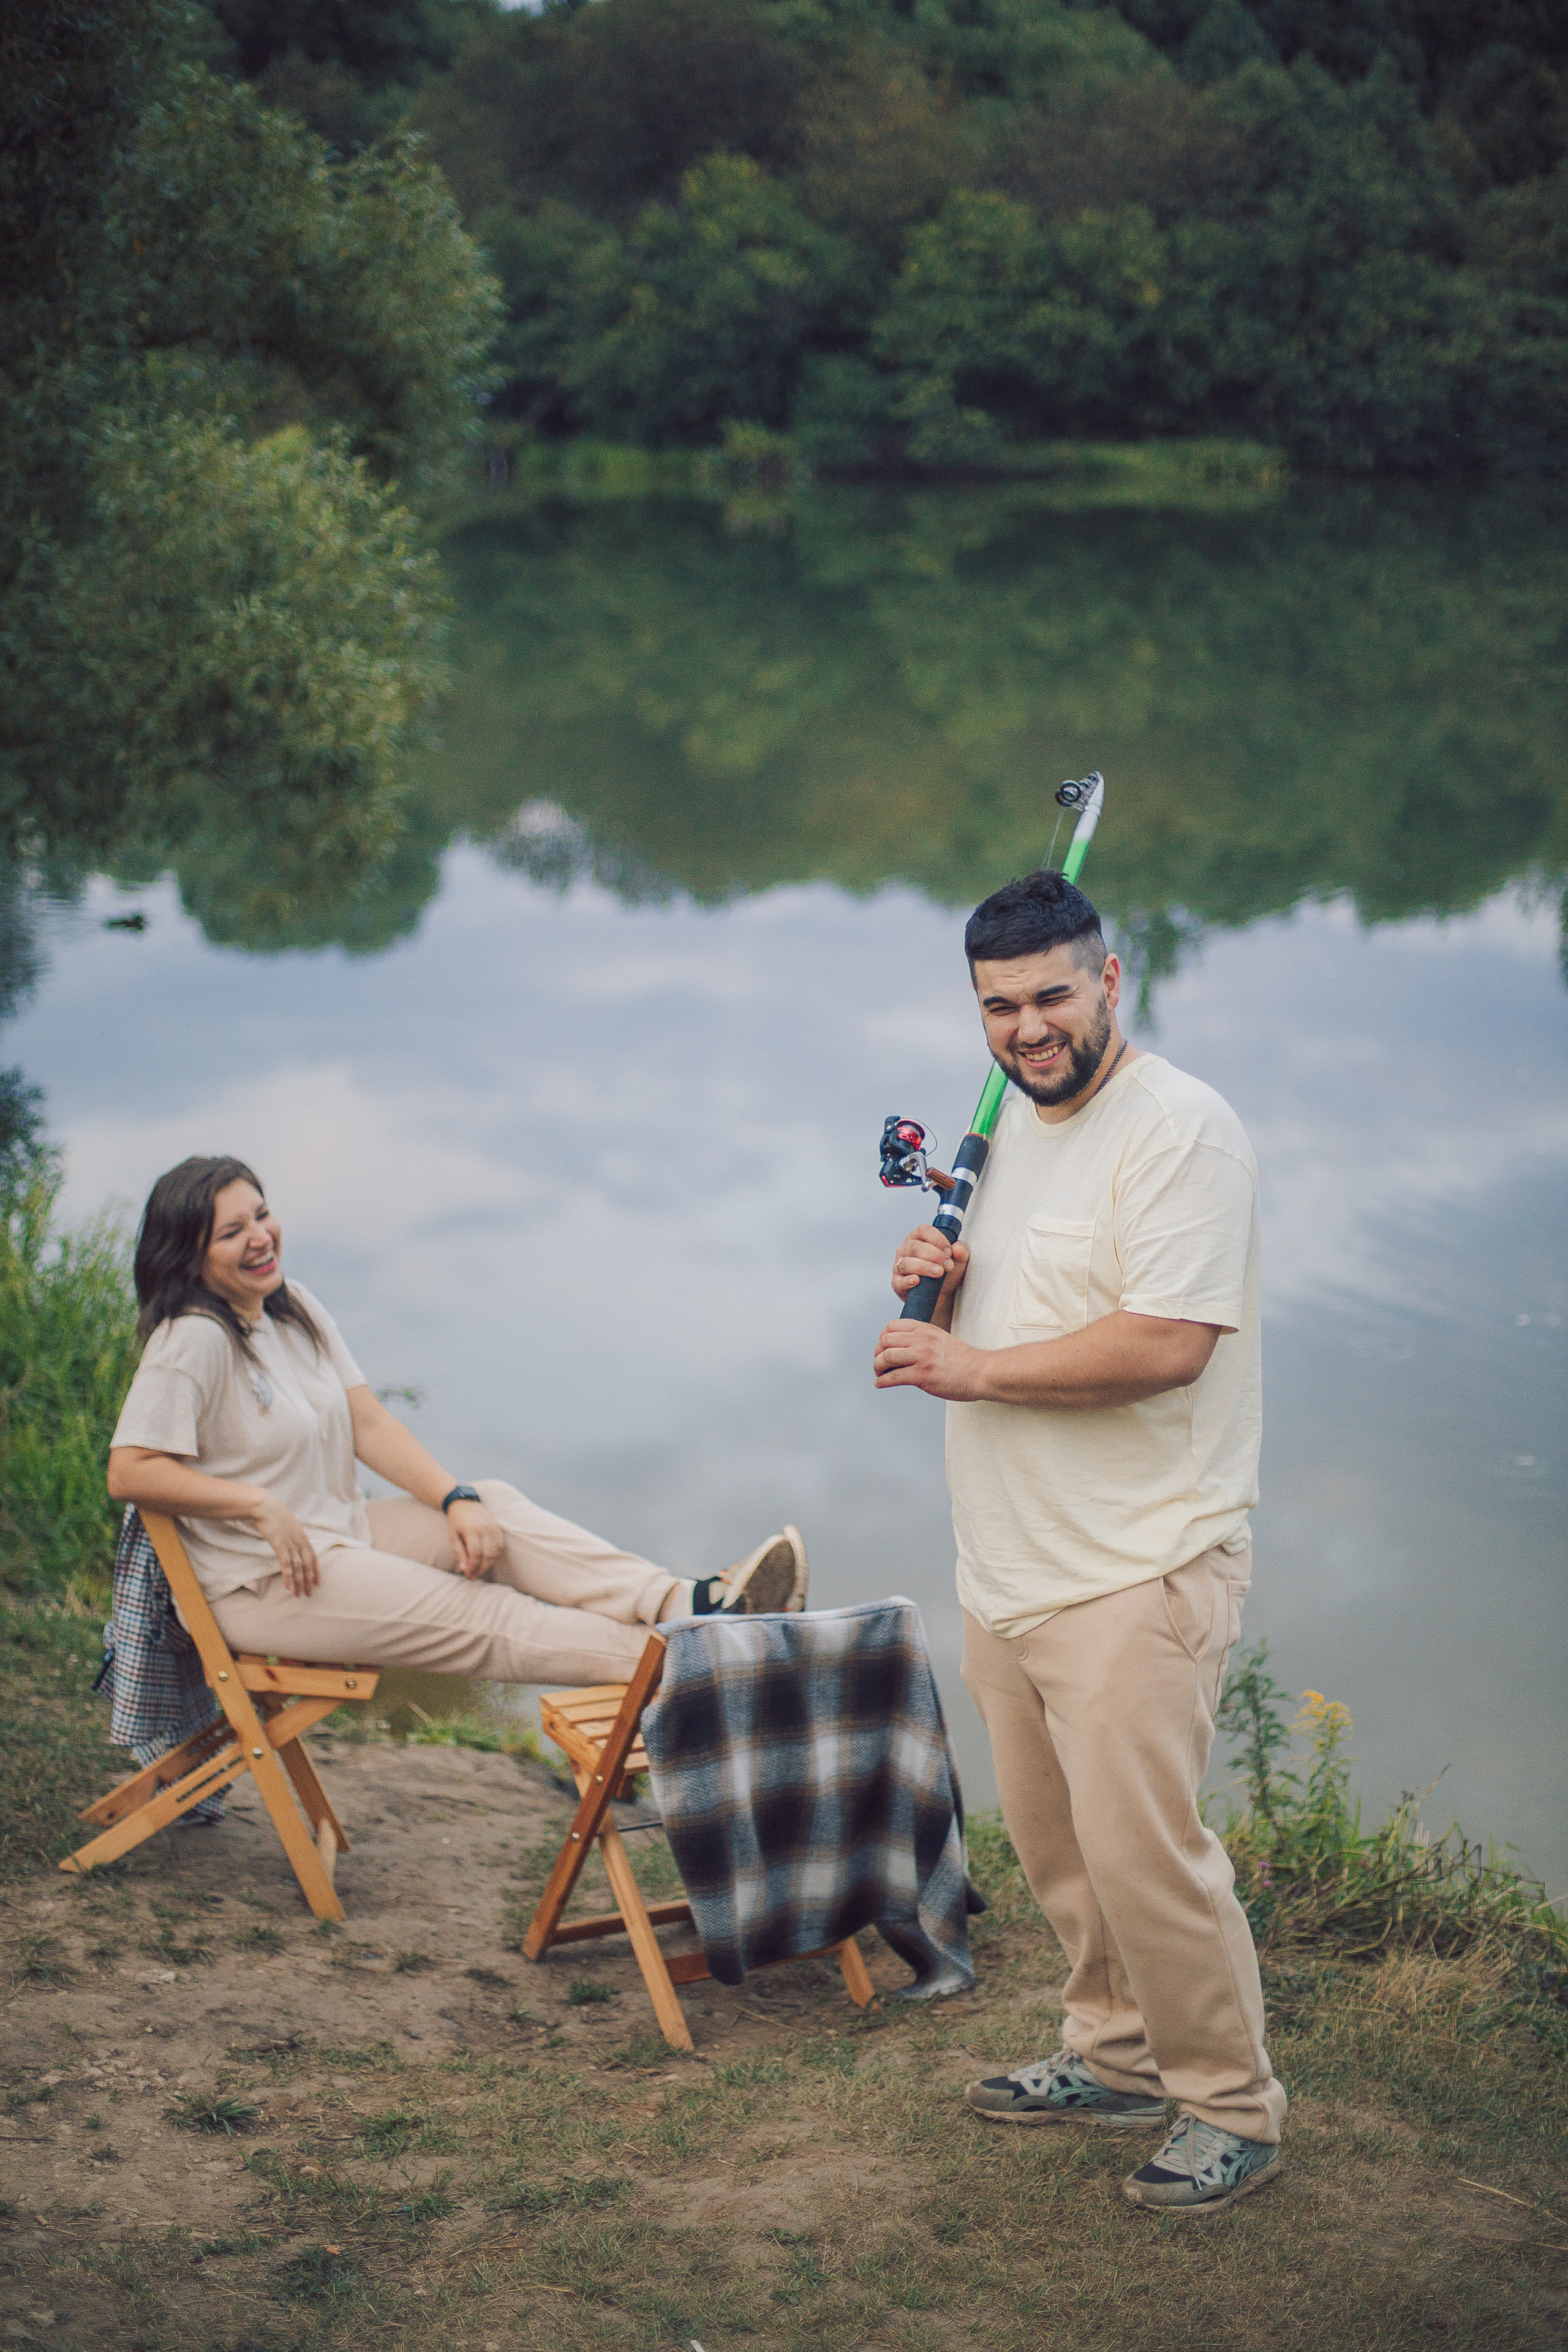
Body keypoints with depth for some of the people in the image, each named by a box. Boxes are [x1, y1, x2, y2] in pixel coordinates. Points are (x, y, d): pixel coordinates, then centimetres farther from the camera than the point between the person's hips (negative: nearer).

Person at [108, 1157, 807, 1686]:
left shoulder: (293, 1309, 9)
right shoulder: (193, 1341, -17)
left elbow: (369, 1424, 6)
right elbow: (130, 1474, -24)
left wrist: (459, 1500, -6)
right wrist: (260, 1504, -25)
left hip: (337, 1534, 8)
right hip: (261, 1587, -8)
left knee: (495, 1506, -10)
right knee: (482, 1619, -16)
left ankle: (685, 1604, -23)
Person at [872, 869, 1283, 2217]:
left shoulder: (1181, 1130, -15)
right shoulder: (1007, 1124, 14)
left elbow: (1166, 1344, -25)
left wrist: (972, 1368, -18)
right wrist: (937, 1285, 0)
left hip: (1136, 1573, -9)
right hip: (1008, 1567, 9)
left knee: (1142, 1849, -7)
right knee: (1053, 1842, 16)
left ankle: (1234, 2105, 9)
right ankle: (1118, 2056, 33)